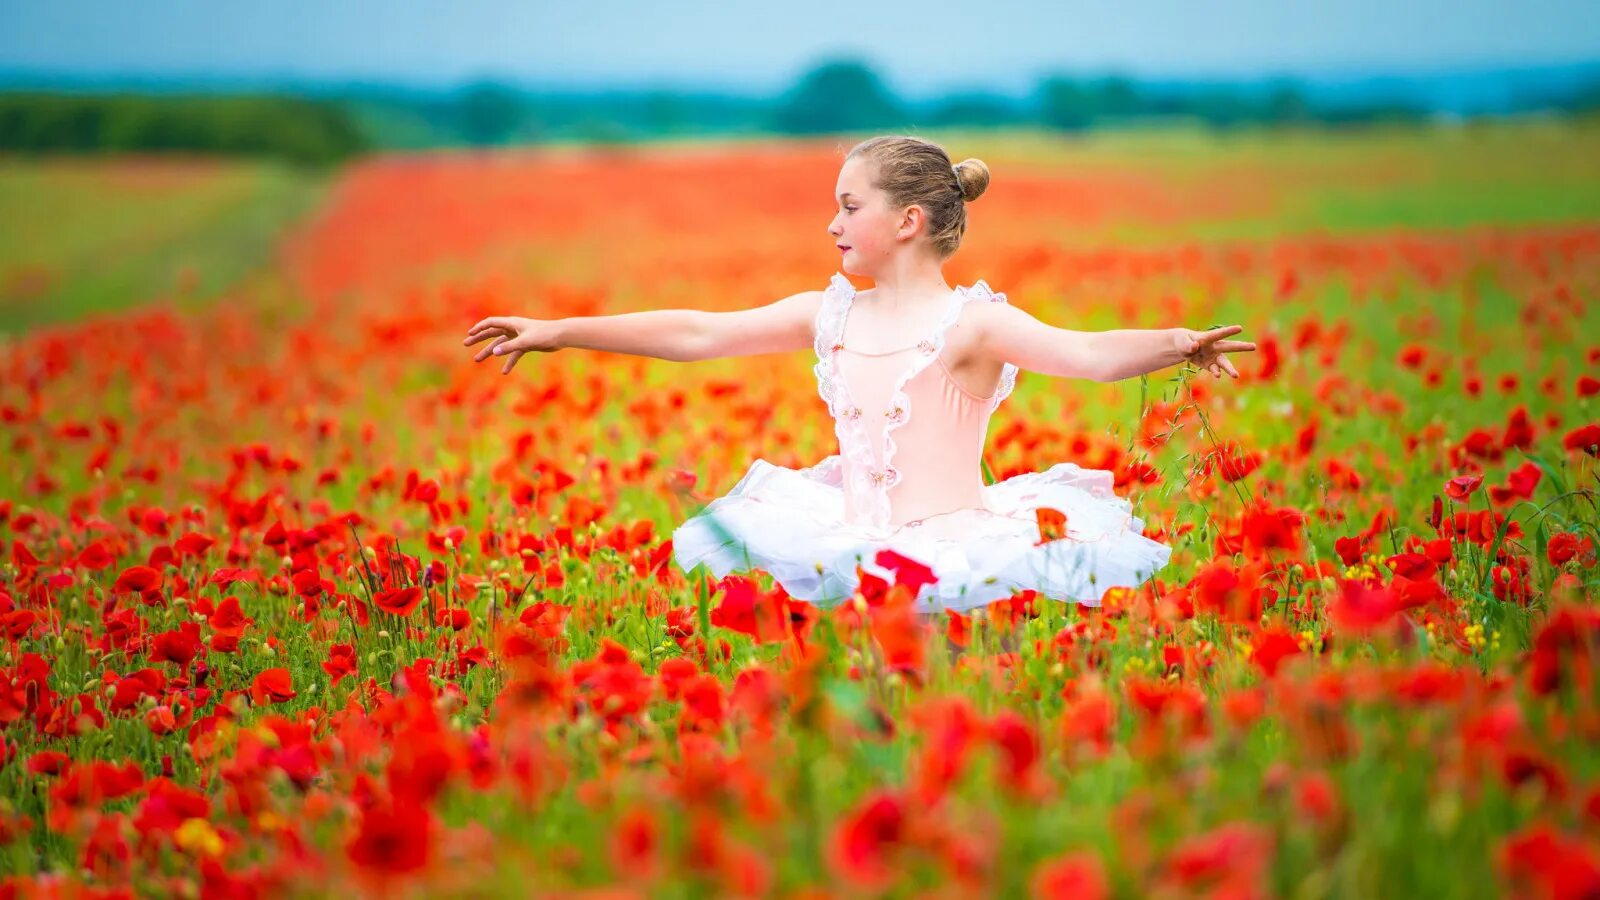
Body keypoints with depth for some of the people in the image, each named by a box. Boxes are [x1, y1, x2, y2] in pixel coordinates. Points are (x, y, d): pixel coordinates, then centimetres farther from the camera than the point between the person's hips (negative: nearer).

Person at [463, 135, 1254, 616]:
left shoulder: (970, 322, -7)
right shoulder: (830, 315, 11)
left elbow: (1091, 354, -20)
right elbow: (697, 333, 14)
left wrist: (1175, 344, -42)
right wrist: (559, 332, 14)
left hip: (954, 548, -6)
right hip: (854, 549, 6)